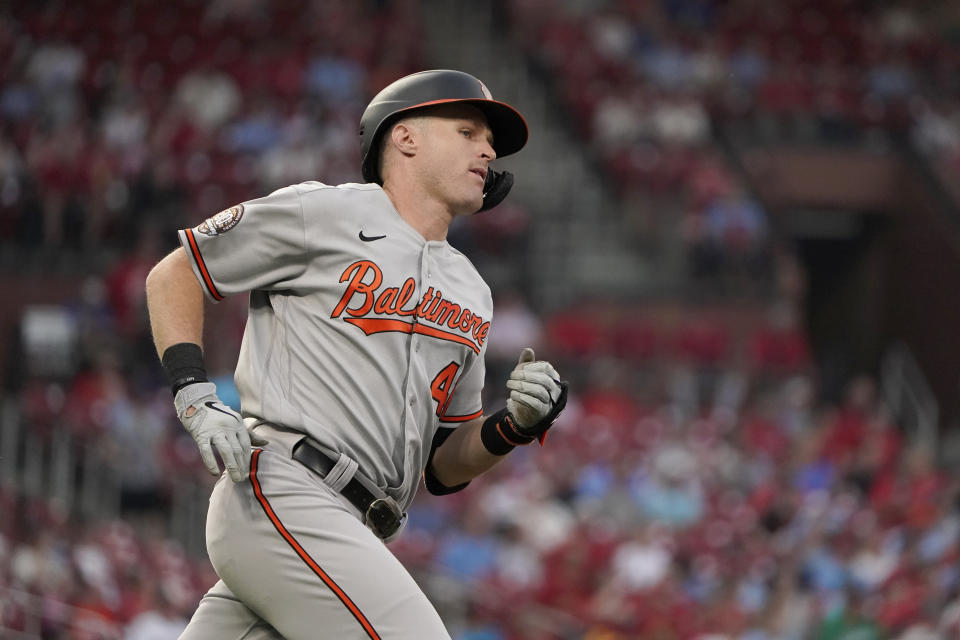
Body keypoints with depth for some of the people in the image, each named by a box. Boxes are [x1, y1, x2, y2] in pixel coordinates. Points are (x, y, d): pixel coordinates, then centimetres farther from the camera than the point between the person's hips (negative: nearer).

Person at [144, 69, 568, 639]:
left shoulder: (471, 295, 23)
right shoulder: (322, 213, 4)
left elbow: (444, 471, 23)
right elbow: (173, 276, 9)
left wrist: (515, 426, 2)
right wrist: (198, 398, -6)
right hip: (282, 491, -8)